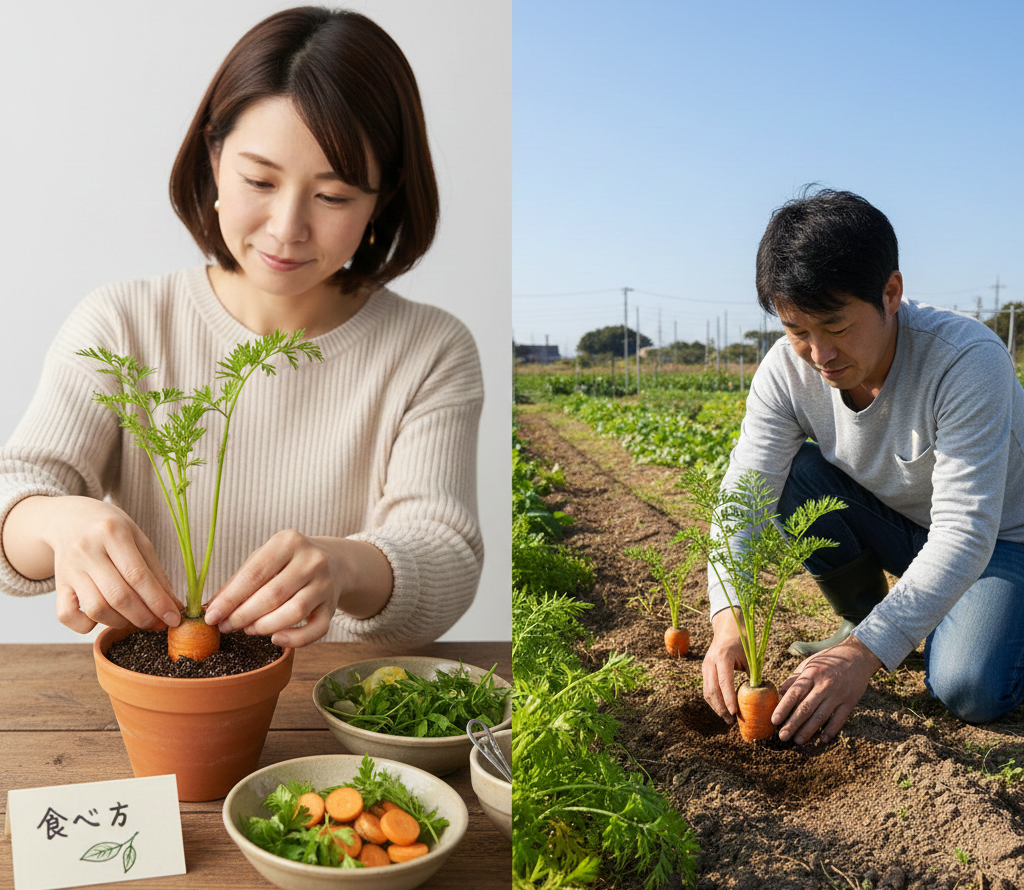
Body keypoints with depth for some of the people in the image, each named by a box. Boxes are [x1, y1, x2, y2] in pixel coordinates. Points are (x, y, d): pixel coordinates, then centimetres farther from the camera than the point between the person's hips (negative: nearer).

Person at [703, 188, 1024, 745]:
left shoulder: (968, 361, -34)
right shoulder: (788, 369, -20)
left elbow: (964, 533, -38)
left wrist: (866, 653, -47)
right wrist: (729, 620, -41)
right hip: (895, 528, 4)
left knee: (970, 692, -27)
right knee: (794, 472, -22)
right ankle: (861, 617, 0)